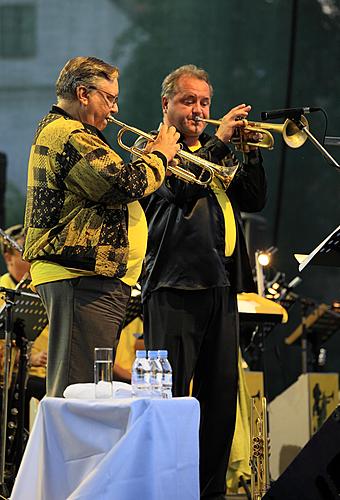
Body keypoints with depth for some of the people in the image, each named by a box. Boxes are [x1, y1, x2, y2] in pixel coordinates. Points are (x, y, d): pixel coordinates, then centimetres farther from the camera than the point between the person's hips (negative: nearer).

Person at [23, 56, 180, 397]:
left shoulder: (55, 129, 23)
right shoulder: (69, 135, -13)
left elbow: (107, 188, 25)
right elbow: (126, 184, -22)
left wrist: (152, 158, 13)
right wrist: (159, 155, -4)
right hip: (81, 279, -11)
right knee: (77, 388, -14)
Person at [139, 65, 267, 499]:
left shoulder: (218, 152, 22)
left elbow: (254, 200, 12)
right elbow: (180, 188, -15)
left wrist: (251, 151, 0)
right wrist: (220, 141, -15)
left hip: (220, 285, 6)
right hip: (174, 285, -6)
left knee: (221, 393, 6)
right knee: (170, 393, -7)